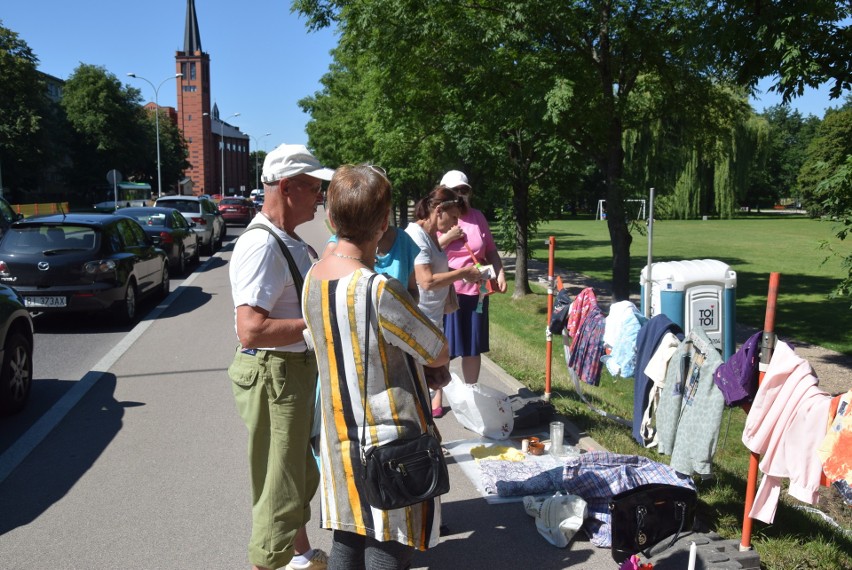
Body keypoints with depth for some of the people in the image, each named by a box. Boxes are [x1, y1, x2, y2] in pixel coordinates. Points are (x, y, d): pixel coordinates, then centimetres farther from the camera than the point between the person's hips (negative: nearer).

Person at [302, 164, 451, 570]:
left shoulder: (314, 278, 0)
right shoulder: (379, 291, -25)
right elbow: (439, 353, -12)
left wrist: (424, 369, 3)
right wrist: (435, 364, 11)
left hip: (339, 440, 8)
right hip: (388, 445, -8)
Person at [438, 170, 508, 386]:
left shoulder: (477, 216, 8)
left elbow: (491, 250, 13)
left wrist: (500, 273, 0)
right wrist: (447, 237, -17)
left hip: (475, 290, 4)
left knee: (474, 348, 12)